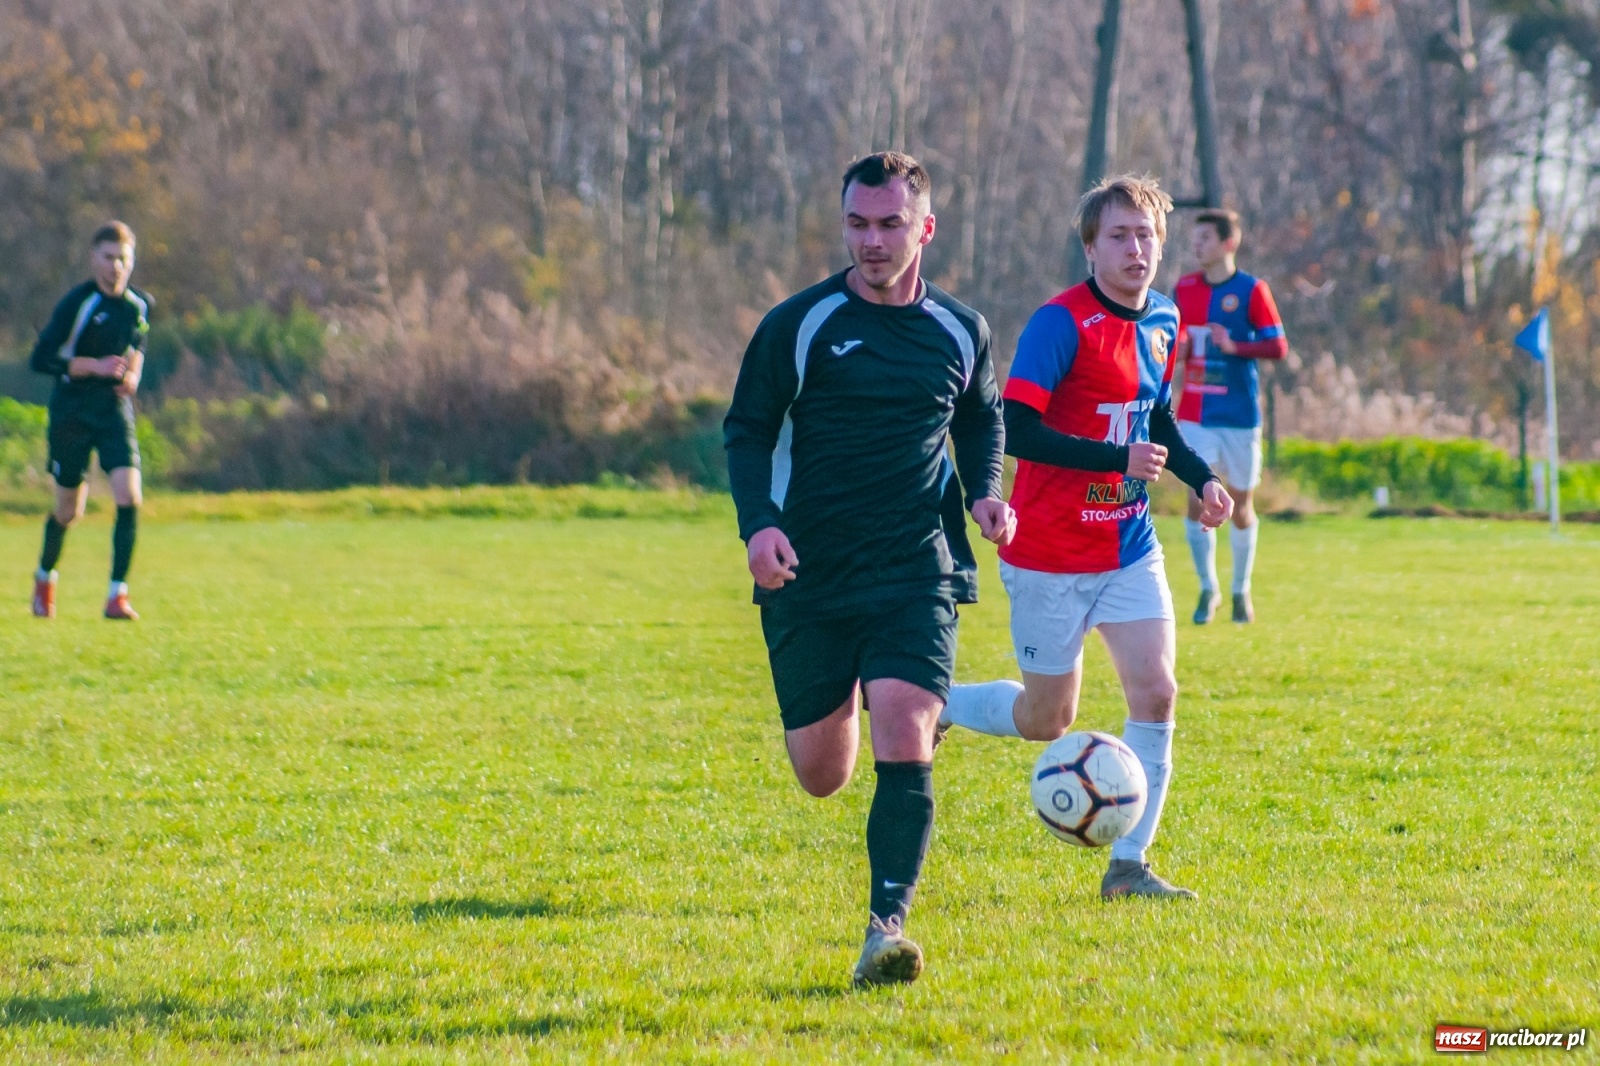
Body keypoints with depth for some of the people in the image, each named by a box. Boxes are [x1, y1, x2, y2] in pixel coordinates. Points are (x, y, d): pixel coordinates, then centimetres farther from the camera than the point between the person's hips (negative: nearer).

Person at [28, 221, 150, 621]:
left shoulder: (139, 305, 1)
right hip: (72, 412, -3)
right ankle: (45, 576, 38)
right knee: (69, 510, 8)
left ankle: (118, 595, -12)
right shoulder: (77, 303, -15)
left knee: (129, 495, -17)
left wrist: (132, 373, 4)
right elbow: (41, 359, -17)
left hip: (114, 409, 3)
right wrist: (95, 366, -25)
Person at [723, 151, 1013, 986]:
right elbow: (747, 430, 1)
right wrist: (758, 522, -15)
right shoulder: (799, 325, -4)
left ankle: (887, 928, -16)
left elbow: (982, 420, 23)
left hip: (917, 572, 0)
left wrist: (984, 494, 3)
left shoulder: (960, 332, 5)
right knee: (821, 776, 9)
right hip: (808, 575, 0)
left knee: (903, 744, -20)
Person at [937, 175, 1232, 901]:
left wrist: (1201, 479, 7)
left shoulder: (1163, 322, 7)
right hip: (1051, 554, -6)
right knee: (1047, 721, 5)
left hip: (1129, 547, 6)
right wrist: (1118, 459, -29)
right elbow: (1014, 431, -23)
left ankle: (1128, 865, 0)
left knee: (1156, 694, -8)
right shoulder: (1061, 324, -17)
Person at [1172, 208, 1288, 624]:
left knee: (1240, 503, 7)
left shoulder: (1251, 290, -5)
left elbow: (1278, 346, -8)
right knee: (1197, 498, -9)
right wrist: (1176, 347, -6)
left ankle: (1241, 590, 23)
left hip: (1239, 415, -2)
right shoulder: (1184, 289, 7)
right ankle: (1208, 588, 4)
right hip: (1194, 415, 2)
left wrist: (1235, 346, -23)